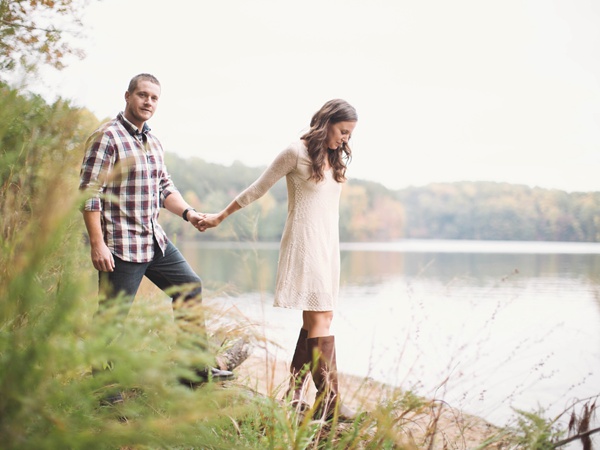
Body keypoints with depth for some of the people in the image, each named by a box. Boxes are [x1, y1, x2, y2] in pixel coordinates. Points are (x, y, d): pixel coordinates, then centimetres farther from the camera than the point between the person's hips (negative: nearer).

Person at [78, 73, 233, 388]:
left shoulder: (153, 142, 14)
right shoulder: (107, 137, -11)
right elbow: (89, 193, -16)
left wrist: (187, 212, 4)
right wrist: (97, 244, -21)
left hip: (155, 240, 9)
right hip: (120, 245, -9)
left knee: (190, 287, 14)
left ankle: (196, 369, 24)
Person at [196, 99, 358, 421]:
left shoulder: (337, 158, 14)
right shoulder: (297, 153, -6)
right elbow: (257, 189, 1)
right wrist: (220, 217, 7)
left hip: (328, 246, 7)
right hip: (304, 245, -7)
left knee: (314, 321, 4)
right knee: (320, 320, -10)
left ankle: (293, 397, 10)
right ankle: (329, 403, -8)